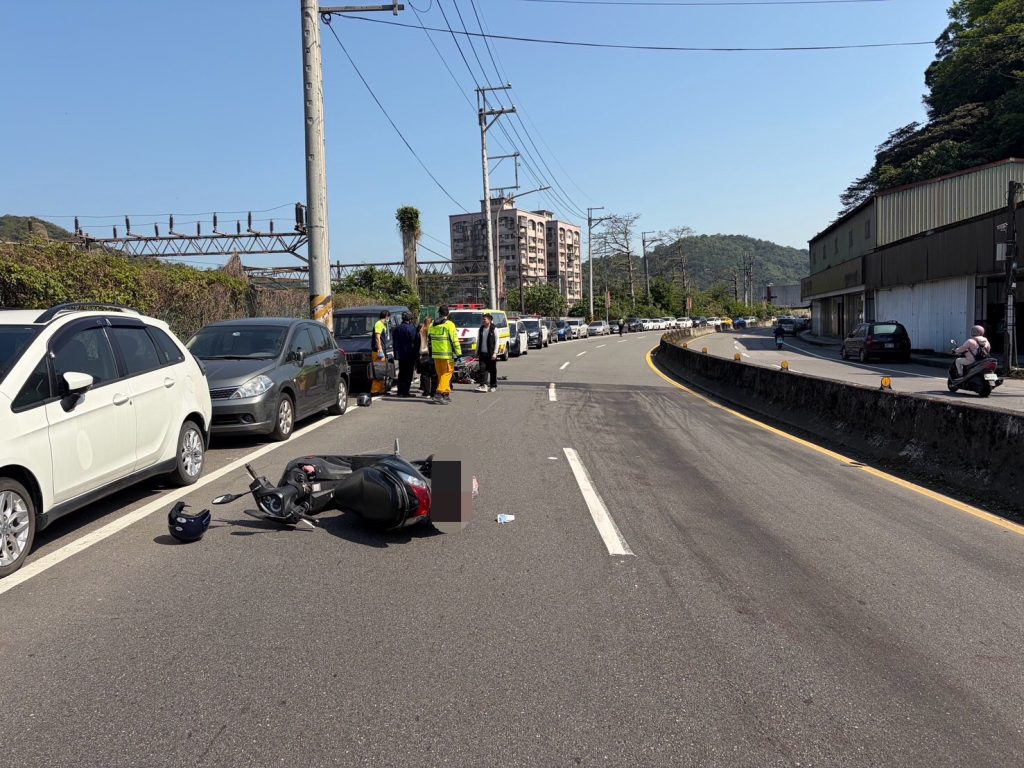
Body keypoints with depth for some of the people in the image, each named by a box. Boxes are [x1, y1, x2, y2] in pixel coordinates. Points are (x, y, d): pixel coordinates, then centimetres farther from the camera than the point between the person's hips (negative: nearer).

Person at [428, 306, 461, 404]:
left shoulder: (432, 325, 11)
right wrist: (458, 353, -8)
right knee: (446, 374, -3)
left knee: (441, 375, 14)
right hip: (447, 354, -6)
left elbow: (430, 339, 18)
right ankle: (439, 394, -16)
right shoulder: (449, 325, -9)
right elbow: (454, 340, -12)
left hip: (435, 354, 6)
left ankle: (446, 394, 19)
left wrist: (431, 352, 26)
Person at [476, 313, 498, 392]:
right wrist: (477, 352, 11)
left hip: (491, 353, -4)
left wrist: (495, 353, -12)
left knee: (492, 370, 4)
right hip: (482, 353, 4)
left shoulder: (494, 329, -3)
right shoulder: (481, 329, 10)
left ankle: (493, 386, 13)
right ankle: (483, 385, -9)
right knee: (483, 369, -6)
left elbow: (497, 342, -5)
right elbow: (478, 341, 15)